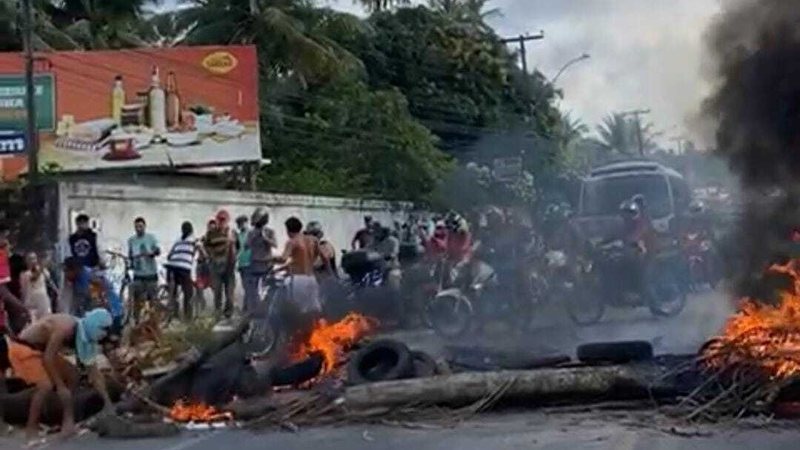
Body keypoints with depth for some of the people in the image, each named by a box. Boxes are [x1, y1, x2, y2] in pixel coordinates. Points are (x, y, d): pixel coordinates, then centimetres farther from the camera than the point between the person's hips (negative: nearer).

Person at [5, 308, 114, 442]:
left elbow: (94, 372, 1)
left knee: (72, 374, 9)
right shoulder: (66, 327, -30)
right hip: (22, 348, -9)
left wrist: (107, 402, -1)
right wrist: (60, 387, -22)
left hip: (40, 349, 9)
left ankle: (68, 421, 10)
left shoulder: (84, 335, -3)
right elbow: (47, 358, -28)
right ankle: (31, 429, -10)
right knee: (46, 385, -23)